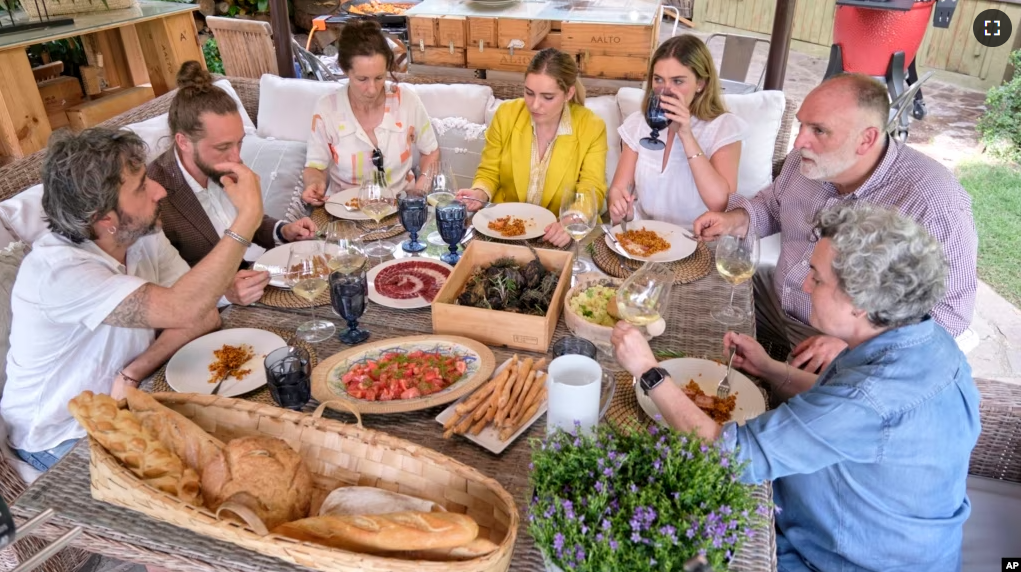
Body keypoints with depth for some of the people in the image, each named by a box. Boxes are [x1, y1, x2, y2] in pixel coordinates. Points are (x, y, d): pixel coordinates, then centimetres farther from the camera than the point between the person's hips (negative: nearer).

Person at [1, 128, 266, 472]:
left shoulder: (144, 235, -8)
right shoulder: (56, 269, -30)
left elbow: (206, 315, -14)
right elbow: (185, 311, -41)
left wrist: (133, 372, -26)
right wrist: (249, 216, -41)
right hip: (59, 440, -6)